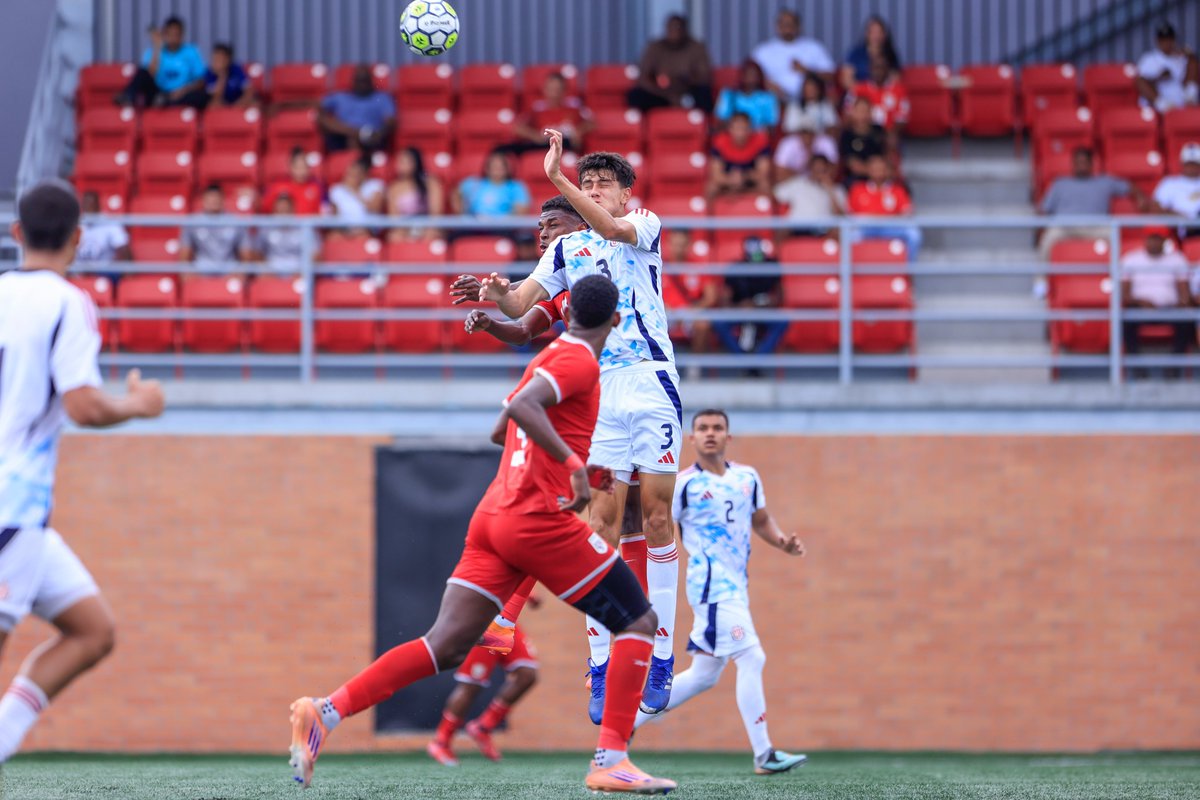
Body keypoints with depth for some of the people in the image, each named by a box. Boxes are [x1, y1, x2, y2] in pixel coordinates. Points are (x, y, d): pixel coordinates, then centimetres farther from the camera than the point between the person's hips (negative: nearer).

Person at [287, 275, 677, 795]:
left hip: (493, 516, 8)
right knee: (640, 623, 0)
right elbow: (521, 406, -24)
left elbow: (502, 429, 34)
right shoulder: (579, 362, -6)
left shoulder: (548, 357, 21)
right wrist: (573, 462, -27)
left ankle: (325, 713, -13)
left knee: (445, 646, 0)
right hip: (539, 519, -8)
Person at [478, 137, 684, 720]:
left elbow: (612, 228, -16)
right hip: (598, 390, 2)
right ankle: (601, 667, -8)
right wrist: (498, 294, -15)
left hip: (652, 382, -2)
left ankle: (660, 659, 2)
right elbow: (519, 305, 8)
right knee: (604, 519, -7)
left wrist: (556, 177, -24)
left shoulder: (646, 225, 7)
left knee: (656, 516, -3)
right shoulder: (566, 249, 17)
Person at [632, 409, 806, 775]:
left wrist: (783, 542, 5)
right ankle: (764, 755, -13)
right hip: (711, 583, -8)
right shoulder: (684, 484, -6)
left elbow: (761, 519, 24)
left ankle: (627, 723, 24)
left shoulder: (747, 478, 12)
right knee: (751, 659, -16)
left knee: (704, 675, 13)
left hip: (736, 587, 8)